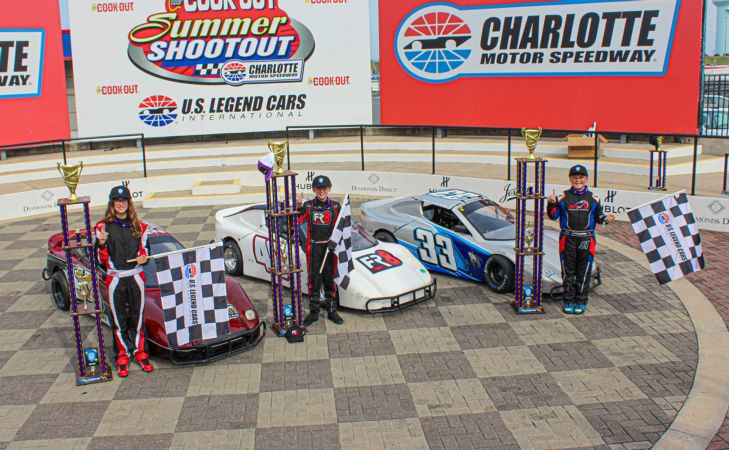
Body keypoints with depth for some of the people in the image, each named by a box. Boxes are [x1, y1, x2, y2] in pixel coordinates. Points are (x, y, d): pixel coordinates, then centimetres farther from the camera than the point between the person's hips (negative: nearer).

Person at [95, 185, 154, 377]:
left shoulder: (139, 226, 8)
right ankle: (122, 356, 15)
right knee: (119, 320, 4)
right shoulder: (103, 227, 0)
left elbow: (145, 251, 17)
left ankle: (140, 352, 19)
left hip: (136, 277, 2)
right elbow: (102, 260, 0)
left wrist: (143, 258, -6)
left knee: (137, 318, 7)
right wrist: (101, 244, -19)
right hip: (115, 279, -2)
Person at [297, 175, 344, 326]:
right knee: (314, 280, 3)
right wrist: (298, 207, -22)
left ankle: (332, 311, 19)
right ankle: (314, 312, 13)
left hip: (330, 247, 1)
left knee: (330, 279, 8)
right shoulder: (308, 206, 0)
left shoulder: (335, 207, 3)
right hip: (313, 248, -1)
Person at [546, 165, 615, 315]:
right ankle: (568, 301, 17)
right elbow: (553, 215, 3)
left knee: (584, 272, 5)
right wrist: (552, 203, -15)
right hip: (568, 239, 0)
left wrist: (606, 219, -8)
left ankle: (581, 302, 16)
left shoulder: (593, 198, 8)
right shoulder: (563, 197, 4)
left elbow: (598, 216, 13)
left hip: (586, 240, 1)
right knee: (568, 271, 6)